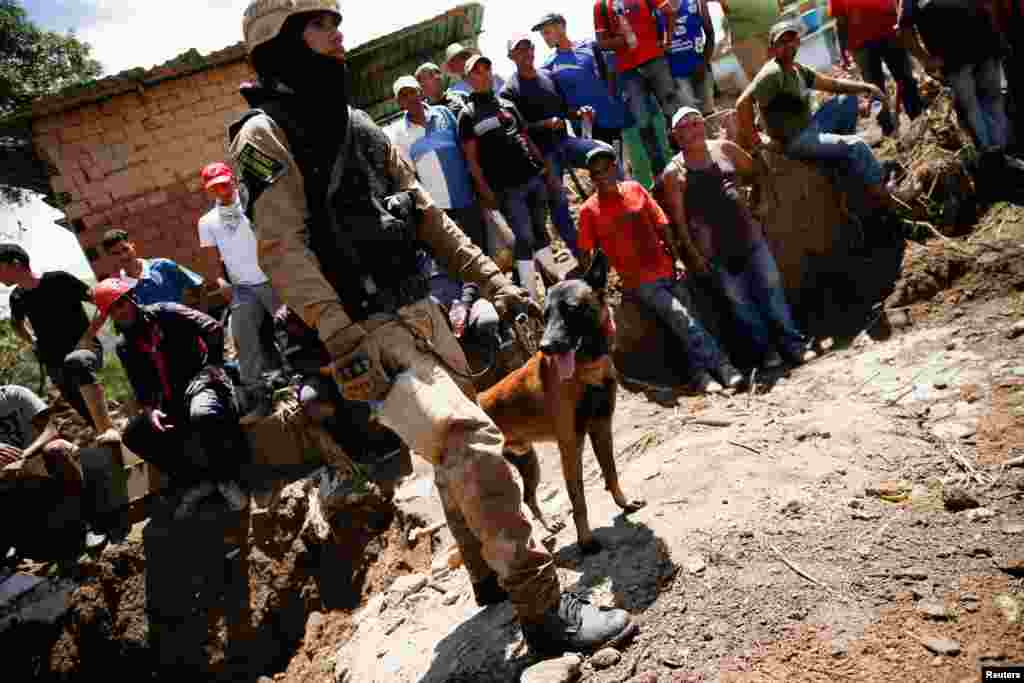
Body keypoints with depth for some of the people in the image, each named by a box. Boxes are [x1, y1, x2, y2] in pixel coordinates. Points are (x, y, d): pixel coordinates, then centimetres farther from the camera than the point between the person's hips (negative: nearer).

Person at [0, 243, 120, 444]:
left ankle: (109, 429, -47)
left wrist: (88, 336, -15)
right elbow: (17, 324, 31)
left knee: (75, 363, -41)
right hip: (55, 364, 7)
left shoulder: (58, 280, -11)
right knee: (88, 414, 5)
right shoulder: (17, 298, 7)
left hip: (85, 349, -7)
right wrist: (34, 345, 17)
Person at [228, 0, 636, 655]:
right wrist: (342, 341, -29)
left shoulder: (360, 126, 17)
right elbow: (283, 249, -18)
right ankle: (544, 609, -12)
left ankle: (494, 576, 34)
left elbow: (428, 217, 17)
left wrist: (493, 281, 11)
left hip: (421, 314, 8)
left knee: (454, 454, 16)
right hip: (366, 334, -8)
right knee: (470, 442, -21)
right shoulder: (265, 136, -6)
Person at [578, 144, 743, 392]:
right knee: (679, 315, -17)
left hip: (667, 271, 4)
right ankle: (721, 365, -12)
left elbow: (661, 226, 11)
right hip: (640, 283, -4)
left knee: (683, 318, -9)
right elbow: (585, 255, 3)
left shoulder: (635, 189, 6)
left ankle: (701, 373, -3)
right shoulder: (589, 210, -3)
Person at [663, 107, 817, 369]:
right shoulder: (674, 173, -6)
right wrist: (692, 253, -8)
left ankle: (793, 345, 15)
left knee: (771, 287, 5)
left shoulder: (725, 148, 4)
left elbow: (756, 172, 19)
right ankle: (766, 350, 19)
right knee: (739, 300, 5)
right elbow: (678, 219, -6)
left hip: (749, 234, 3)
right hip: (715, 247, -3)